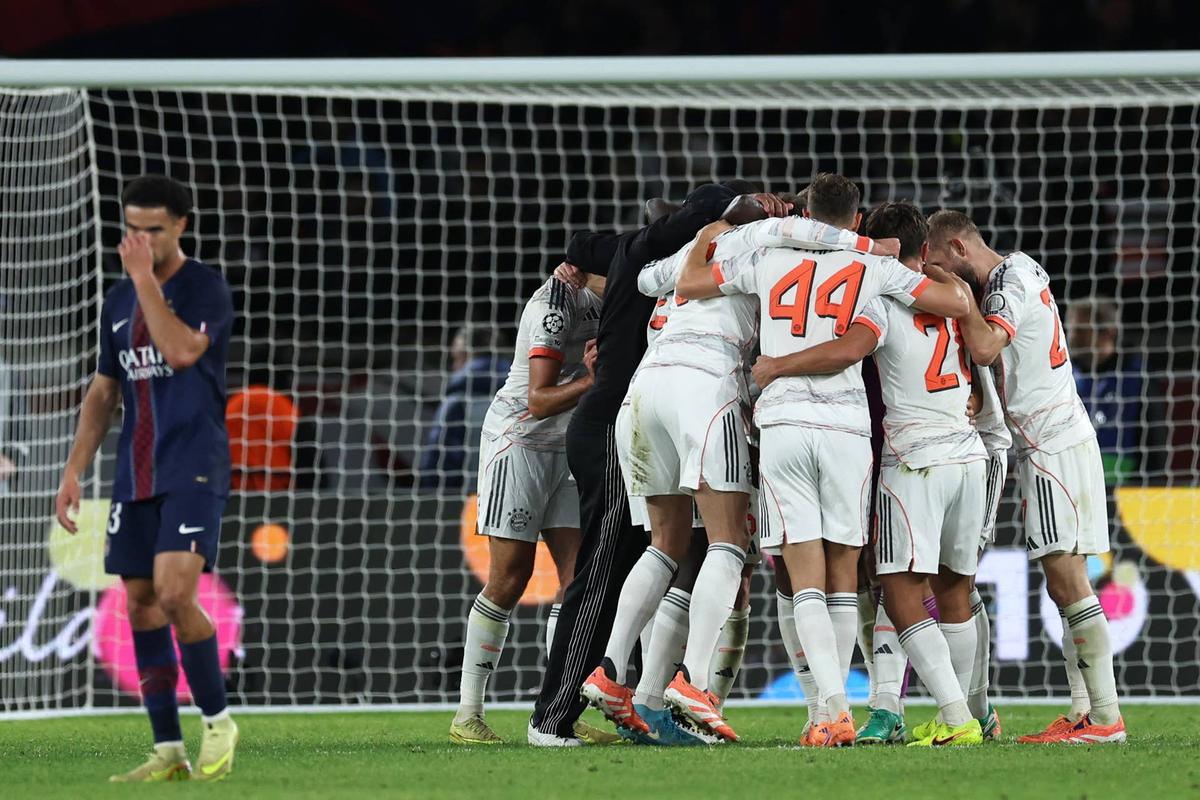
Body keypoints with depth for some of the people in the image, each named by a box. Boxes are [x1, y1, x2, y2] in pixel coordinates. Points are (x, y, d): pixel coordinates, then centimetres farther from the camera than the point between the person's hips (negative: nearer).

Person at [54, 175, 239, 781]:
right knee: (140, 606, 3)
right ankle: (168, 752, 7)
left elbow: (181, 351, -23)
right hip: (135, 475, 7)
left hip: (194, 469, -7)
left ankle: (218, 722, -3)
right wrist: (74, 471, 12)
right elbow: (103, 393, 19)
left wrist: (145, 278, -18)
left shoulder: (205, 287, -5)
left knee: (174, 594, -20)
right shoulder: (119, 301, 13)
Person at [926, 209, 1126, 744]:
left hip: (1054, 446, -10)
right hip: (1057, 440, 10)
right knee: (1065, 584, 8)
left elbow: (985, 347, -29)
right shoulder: (1020, 271, 15)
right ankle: (1084, 711, 7)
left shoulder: (1011, 283, -14)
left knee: (1066, 582, -12)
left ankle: (1105, 717, -14)